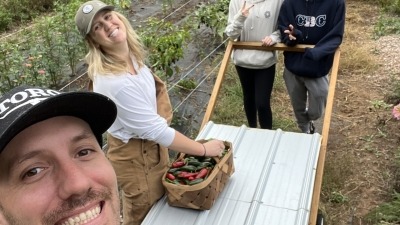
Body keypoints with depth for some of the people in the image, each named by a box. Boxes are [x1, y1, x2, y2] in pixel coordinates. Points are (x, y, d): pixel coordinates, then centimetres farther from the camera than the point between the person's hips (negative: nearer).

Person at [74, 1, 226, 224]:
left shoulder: (129, 54, -6)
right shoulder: (113, 81, -35)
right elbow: (156, 131, -28)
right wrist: (204, 149, -18)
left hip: (150, 145, 9)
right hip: (136, 156, -8)